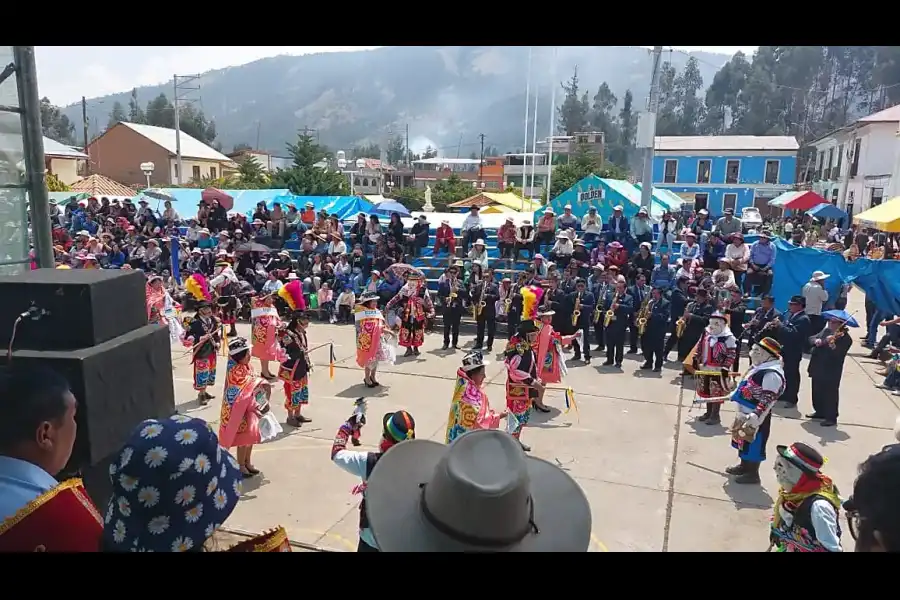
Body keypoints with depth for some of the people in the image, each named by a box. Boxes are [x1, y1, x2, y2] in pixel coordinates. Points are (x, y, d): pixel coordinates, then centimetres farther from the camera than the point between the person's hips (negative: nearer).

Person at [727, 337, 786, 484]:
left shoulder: (772, 374, -25)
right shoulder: (758, 367, 6)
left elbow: (767, 400, -27)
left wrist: (754, 417, -30)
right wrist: (734, 394, 29)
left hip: (755, 418, -10)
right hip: (743, 413, 10)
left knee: (753, 444, 4)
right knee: (743, 441, 22)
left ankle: (752, 473, 18)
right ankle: (743, 466, 38)